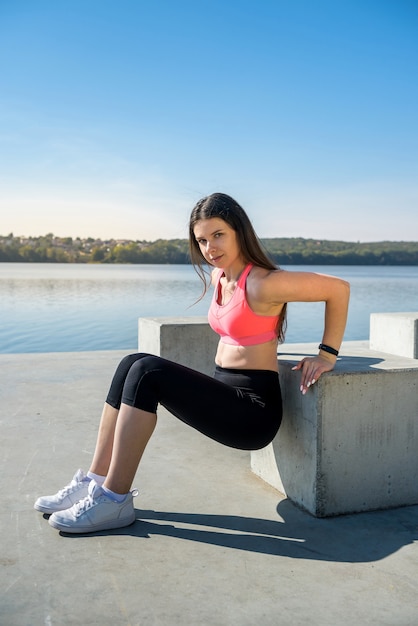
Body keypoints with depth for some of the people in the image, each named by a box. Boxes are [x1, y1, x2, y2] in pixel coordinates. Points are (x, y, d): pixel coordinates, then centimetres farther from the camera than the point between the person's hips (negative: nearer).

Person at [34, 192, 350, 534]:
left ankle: (115, 499, -14)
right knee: (133, 364, -7)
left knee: (147, 374, -22)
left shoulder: (263, 284, -16)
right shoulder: (217, 277, 9)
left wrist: (327, 354, -8)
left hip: (254, 409, -8)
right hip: (222, 389, 8)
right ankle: (96, 481, -4)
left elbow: (339, 287, -13)